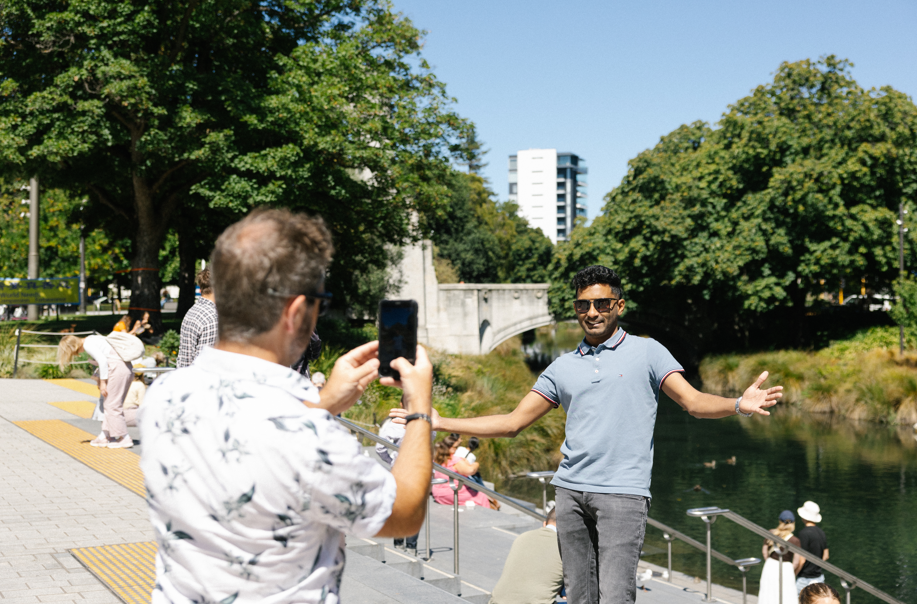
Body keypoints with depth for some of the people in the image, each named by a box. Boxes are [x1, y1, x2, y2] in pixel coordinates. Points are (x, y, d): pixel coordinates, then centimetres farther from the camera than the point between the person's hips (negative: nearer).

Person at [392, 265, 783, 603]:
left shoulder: (646, 352, 6)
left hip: (622, 493, -4)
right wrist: (439, 423, 11)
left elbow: (693, 402, -2)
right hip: (570, 491, 4)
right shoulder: (563, 367, 15)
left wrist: (738, 405, -24)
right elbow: (513, 422, 16)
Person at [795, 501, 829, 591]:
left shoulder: (804, 533, -16)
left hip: (805, 579, -8)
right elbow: (825, 556, 17)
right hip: (819, 576, 8)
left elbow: (801, 560, -18)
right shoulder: (821, 533, 8)